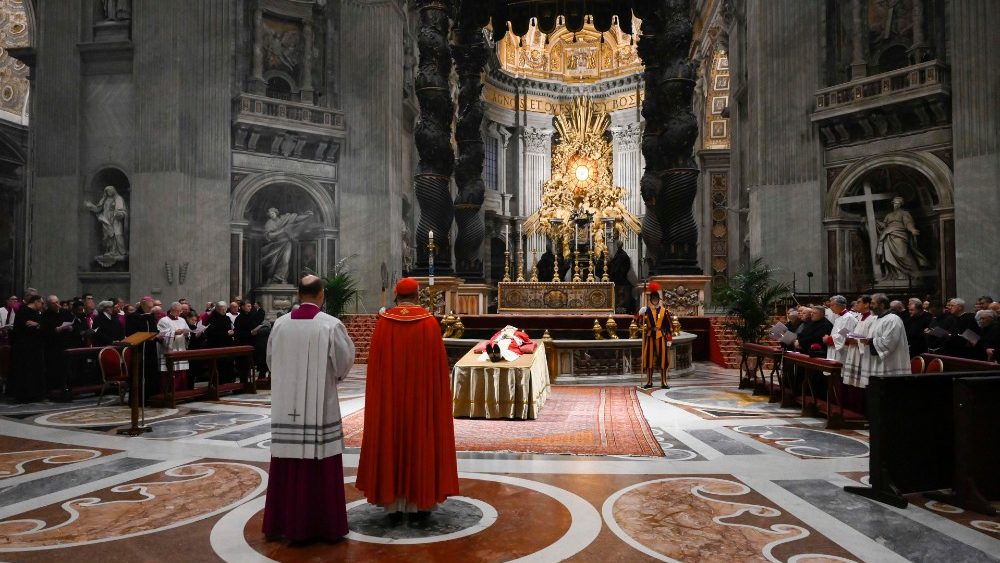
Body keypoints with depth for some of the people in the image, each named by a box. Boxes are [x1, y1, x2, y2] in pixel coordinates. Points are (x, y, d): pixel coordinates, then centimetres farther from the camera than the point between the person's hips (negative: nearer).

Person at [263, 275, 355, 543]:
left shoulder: (280, 324, 0)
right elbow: (344, 363, -5)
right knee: (320, 465, 4)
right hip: (320, 406, -4)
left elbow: (271, 360, 11)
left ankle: (284, 522, 23)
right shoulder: (331, 325, -11)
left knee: (288, 465, 12)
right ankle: (324, 524, 13)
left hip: (286, 406, 4)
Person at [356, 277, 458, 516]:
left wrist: (381, 393, 10)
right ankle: (421, 500, 12)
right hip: (422, 394, -1)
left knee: (391, 441, 10)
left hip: (390, 394, 1)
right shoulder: (429, 322, -6)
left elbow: (375, 363, 0)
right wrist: (438, 394, 6)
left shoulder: (383, 322, -3)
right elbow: (438, 362, -4)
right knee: (422, 439, 7)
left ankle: (394, 500, 14)